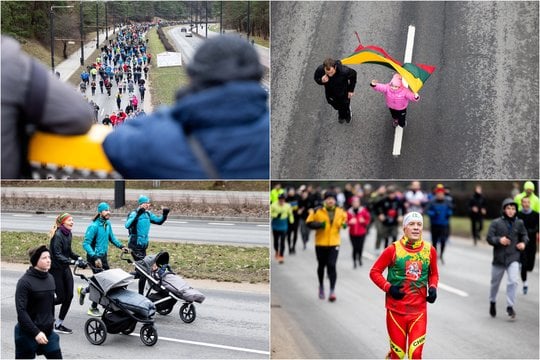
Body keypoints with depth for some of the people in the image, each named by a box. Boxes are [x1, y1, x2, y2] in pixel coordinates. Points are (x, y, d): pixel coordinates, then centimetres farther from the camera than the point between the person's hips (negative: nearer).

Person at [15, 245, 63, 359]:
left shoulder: (50, 278, 5)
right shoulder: (25, 281, -15)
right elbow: (21, 311, -19)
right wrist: (36, 332, -23)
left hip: (48, 332, 6)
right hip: (28, 333, -6)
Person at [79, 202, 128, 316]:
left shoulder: (108, 223, 6)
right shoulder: (94, 226, -18)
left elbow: (111, 237, 21)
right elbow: (86, 244, -20)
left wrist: (121, 246, 5)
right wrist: (95, 258, -29)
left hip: (103, 256, 8)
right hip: (94, 257, -8)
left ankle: (83, 291, 28)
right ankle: (93, 308, 10)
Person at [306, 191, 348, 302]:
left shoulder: (340, 212, 1)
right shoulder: (317, 211, -8)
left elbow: (344, 220, 20)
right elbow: (309, 223, -5)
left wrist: (344, 224, -2)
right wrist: (319, 224, -22)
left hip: (334, 243, 0)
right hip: (320, 243, 0)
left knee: (332, 266, -11)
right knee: (321, 266, 15)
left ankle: (332, 291, -10)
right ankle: (321, 286, 39)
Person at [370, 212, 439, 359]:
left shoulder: (430, 250, 2)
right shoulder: (393, 249, -7)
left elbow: (433, 273, 17)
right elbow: (374, 272, -1)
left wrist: (433, 288, -2)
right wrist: (388, 287, -15)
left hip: (419, 310, 2)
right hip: (396, 309, -1)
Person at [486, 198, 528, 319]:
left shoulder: (519, 223, 2)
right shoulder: (496, 223, -5)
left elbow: (524, 235, 16)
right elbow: (489, 238, -6)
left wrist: (523, 243, -5)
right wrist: (499, 240, -24)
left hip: (513, 258, 0)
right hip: (499, 258, 0)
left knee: (513, 281, -18)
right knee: (495, 283, 15)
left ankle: (510, 306, -7)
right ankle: (492, 302, 40)